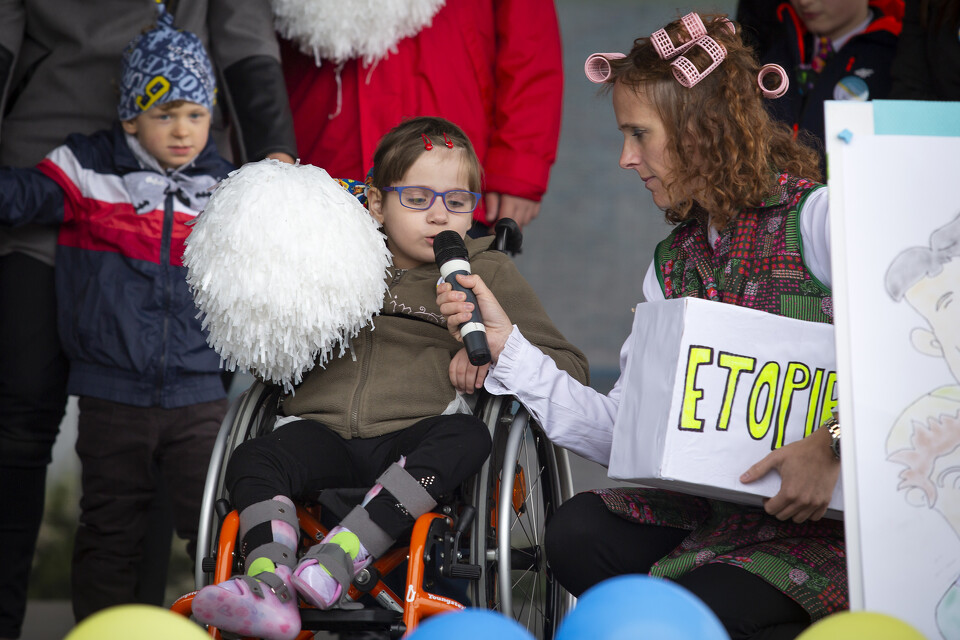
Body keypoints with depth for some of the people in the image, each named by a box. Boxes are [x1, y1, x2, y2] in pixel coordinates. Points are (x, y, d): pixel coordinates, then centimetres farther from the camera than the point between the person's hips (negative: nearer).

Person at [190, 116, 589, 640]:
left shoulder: (486, 272, 14)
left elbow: (570, 367, 9)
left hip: (417, 435, -2)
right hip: (325, 431, 3)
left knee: (466, 437, -35)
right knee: (253, 461, -24)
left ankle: (337, 557, -46)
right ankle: (268, 586, -44)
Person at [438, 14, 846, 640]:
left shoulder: (817, 216, -8)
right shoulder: (672, 263, 14)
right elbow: (622, 433, 8)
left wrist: (831, 445, -32)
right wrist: (504, 342, 4)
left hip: (837, 514, -6)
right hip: (722, 510, 6)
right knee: (577, 532, -15)